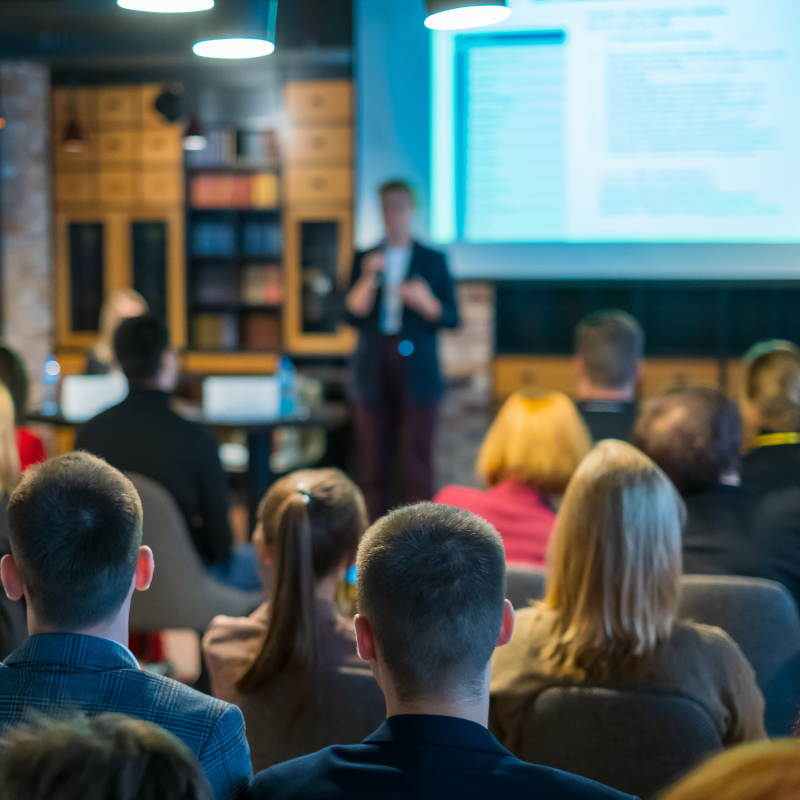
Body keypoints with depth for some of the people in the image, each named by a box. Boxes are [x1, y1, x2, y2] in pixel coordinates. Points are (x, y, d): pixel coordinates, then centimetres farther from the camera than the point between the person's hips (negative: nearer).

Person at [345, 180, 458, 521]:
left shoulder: (432, 260, 8)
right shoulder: (365, 259, 11)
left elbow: (451, 317, 4)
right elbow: (353, 314, 1)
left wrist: (424, 301, -14)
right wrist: (368, 278, -13)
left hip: (416, 373, -1)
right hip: (374, 374, 2)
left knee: (417, 460, -6)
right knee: (374, 461, 1)